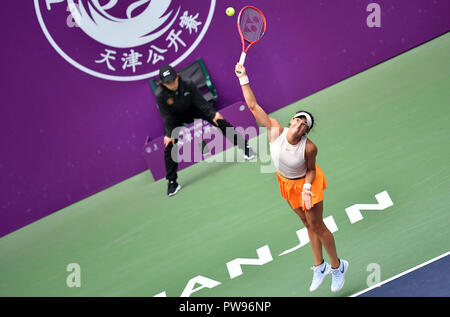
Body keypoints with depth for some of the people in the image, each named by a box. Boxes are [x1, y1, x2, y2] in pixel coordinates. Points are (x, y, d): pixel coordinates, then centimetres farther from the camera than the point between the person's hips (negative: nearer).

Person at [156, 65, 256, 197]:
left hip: (192, 109, 1)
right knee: (169, 146, -9)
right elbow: (166, 116, -22)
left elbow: (200, 101, -21)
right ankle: (172, 182, 2)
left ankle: (244, 146, -2)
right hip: (174, 117, 0)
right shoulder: (160, 95, -31)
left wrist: (213, 114, -29)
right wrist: (169, 134, -23)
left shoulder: (188, 85, -31)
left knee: (219, 120, -13)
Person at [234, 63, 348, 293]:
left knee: (316, 226, 3)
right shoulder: (275, 130, -25)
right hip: (286, 183, 4)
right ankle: (320, 267, 32)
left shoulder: (309, 147, -32)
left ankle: (337, 266, 25)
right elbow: (253, 106, -24)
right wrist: (244, 79, -26)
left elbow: (311, 170, -14)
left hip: (306, 182, -4)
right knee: (308, 224, 18)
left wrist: (307, 187, -30)